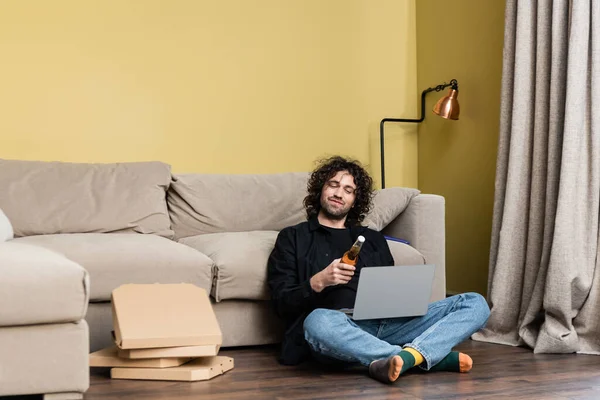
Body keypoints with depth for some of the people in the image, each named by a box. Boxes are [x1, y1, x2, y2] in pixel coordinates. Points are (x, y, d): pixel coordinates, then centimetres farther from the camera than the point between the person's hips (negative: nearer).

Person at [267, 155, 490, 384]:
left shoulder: (373, 239, 28)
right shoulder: (293, 238, 16)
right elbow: (282, 304, 5)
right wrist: (319, 282, -14)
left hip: (387, 324, 4)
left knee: (475, 303, -11)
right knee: (318, 321, -41)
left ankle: (406, 357, -39)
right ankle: (435, 357, -34)